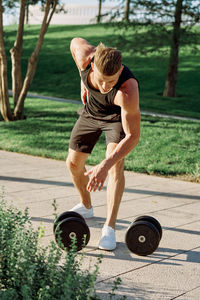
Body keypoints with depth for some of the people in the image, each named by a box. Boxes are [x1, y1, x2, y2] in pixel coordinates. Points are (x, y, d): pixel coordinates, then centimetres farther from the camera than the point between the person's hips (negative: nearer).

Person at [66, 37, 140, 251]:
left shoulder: (128, 91, -45)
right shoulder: (84, 55, -35)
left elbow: (133, 136, -38)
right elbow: (76, 41, -8)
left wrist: (105, 166, -48)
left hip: (118, 115, -4)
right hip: (91, 111, 5)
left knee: (116, 164, -26)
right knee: (73, 163, 9)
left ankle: (109, 227, -21)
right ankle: (86, 206, 36)